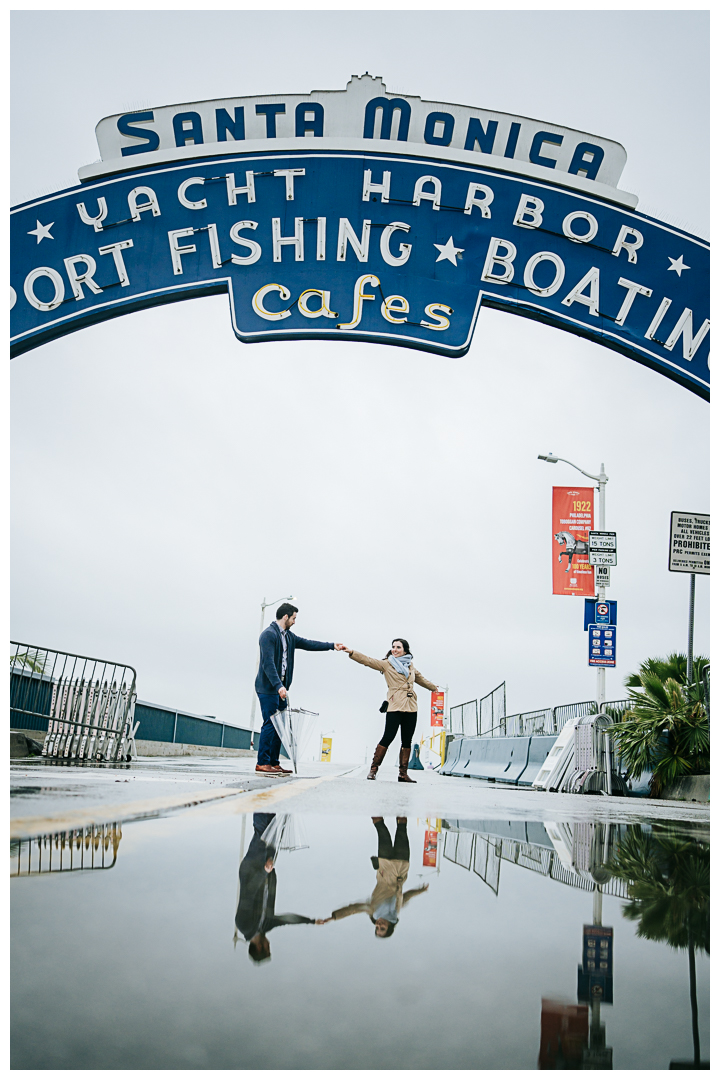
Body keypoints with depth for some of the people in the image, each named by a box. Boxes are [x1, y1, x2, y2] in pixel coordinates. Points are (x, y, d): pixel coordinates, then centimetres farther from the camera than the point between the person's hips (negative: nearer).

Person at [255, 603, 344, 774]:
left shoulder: (289, 636, 16)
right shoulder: (269, 634, -13)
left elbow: (308, 644, 25)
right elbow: (268, 663, -21)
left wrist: (332, 645, 22)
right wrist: (278, 686, -28)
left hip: (281, 687, 9)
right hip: (268, 688, -9)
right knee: (270, 724, -9)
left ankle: (274, 763, 11)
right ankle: (262, 763, -4)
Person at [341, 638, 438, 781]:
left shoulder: (410, 665, 18)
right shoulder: (387, 664, 5)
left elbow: (420, 679, 36)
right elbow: (368, 661, -6)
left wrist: (434, 687, 52)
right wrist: (352, 652, -21)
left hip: (411, 708, 5)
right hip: (395, 707, -5)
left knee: (407, 741, 4)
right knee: (388, 737, -11)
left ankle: (403, 774, 10)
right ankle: (373, 769, 0)